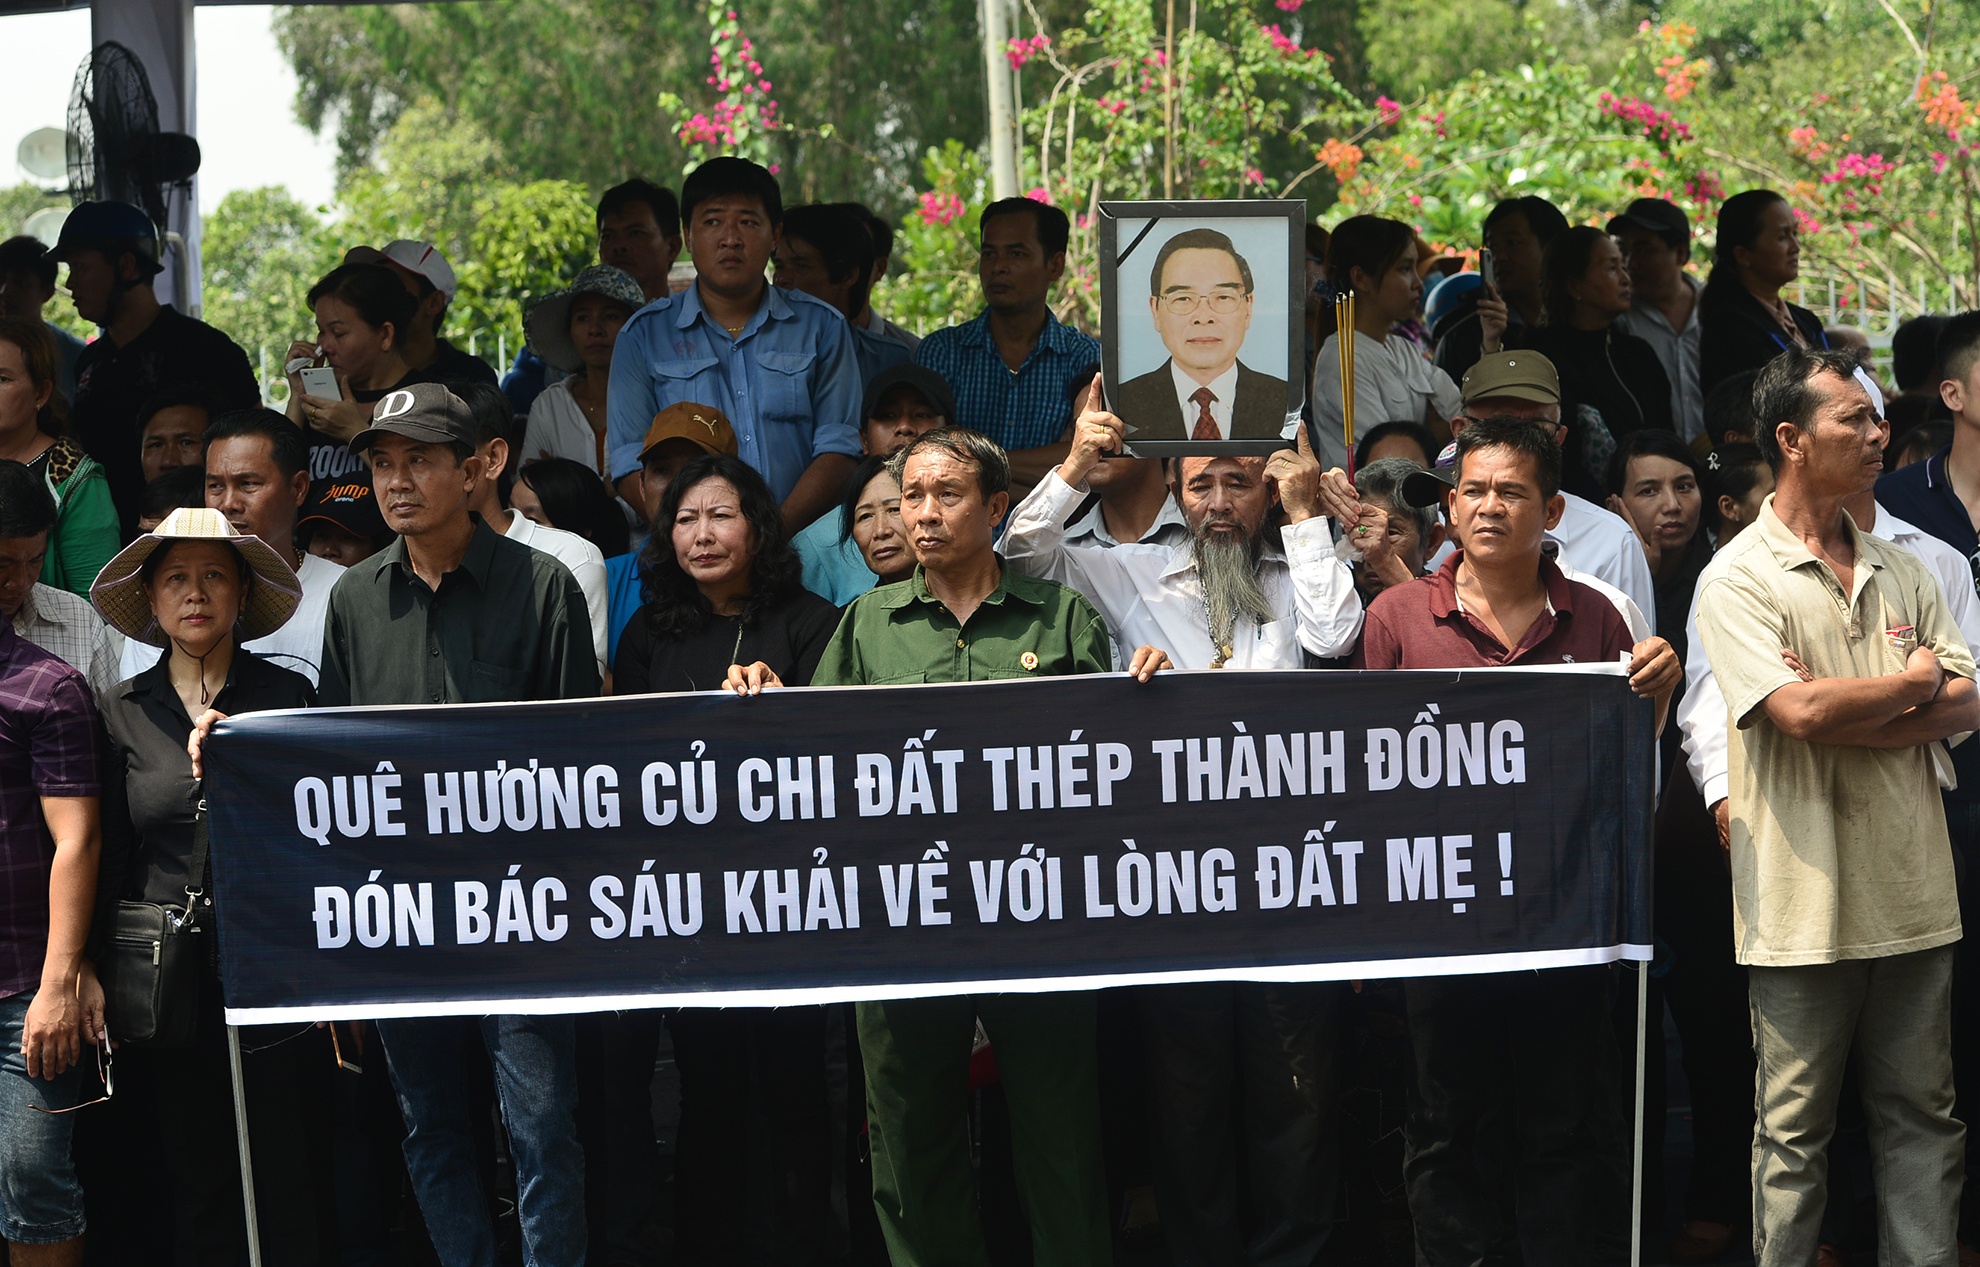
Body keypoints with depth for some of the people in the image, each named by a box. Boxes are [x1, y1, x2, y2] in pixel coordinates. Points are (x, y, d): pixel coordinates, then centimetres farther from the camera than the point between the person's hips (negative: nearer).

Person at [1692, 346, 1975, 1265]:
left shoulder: (1902, 573, 12)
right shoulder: (1740, 579, -6)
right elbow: (1797, 714, -20)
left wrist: (1842, 715, -13)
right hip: (1804, 904, -5)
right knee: (1795, 1130, 2)